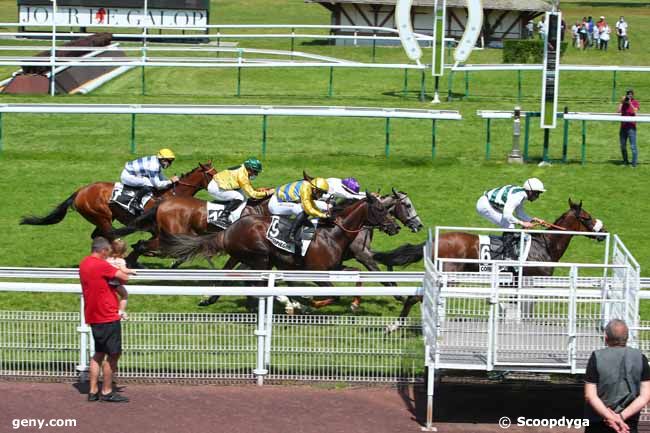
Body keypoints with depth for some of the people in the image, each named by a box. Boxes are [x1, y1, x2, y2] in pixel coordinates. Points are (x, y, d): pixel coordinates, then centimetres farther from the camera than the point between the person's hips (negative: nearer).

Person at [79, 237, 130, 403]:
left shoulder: (84, 264, 10)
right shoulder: (101, 265, -17)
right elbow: (125, 278, -16)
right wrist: (119, 278, 6)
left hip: (93, 316, 9)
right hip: (108, 316, -9)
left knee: (99, 353, 16)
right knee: (113, 354, 0)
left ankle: (93, 391, 15)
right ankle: (107, 392, 3)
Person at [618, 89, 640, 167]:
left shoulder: (635, 102, -1)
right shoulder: (623, 102, 8)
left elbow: (635, 111, -17)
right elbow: (619, 111, -5)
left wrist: (630, 103, -22)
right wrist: (621, 102, -12)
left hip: (631, 127, -5)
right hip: (623, 127, 5)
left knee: (633, 146, -9)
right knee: (623, 146, 11)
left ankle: (634, 163, -6)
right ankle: (625, 161, 24)